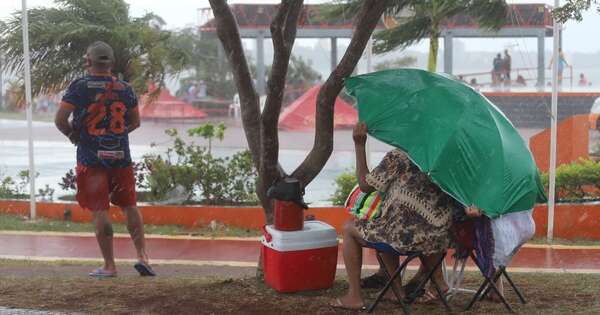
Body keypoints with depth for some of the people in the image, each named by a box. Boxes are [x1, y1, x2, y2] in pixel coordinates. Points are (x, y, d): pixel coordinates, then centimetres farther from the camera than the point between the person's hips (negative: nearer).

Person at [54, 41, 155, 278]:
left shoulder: (79, 87, -6)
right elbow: (135, 122, 12)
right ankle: (142, 256, 10)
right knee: (129, 206, 15)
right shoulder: (125, 89, 4)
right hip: (120, 156, 3)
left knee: (100, 211, 1)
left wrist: (72, 135, 8)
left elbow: (60, 119, -10)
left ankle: (109, 265, 4)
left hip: (91, 158, -3)